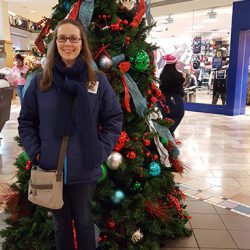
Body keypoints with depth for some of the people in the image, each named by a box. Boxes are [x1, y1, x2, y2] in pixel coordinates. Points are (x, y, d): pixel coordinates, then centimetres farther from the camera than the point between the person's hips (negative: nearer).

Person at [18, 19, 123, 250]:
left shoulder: (98, 81, -5)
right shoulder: (41, 81, -1)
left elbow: (114, 120, -1)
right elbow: (26, 121, 5)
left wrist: (100, 153, -9)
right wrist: (35, 152, -6)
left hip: (85, 169, -1)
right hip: (50, 169, 2)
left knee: (84, 221, 19)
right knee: (61, 223, 21)